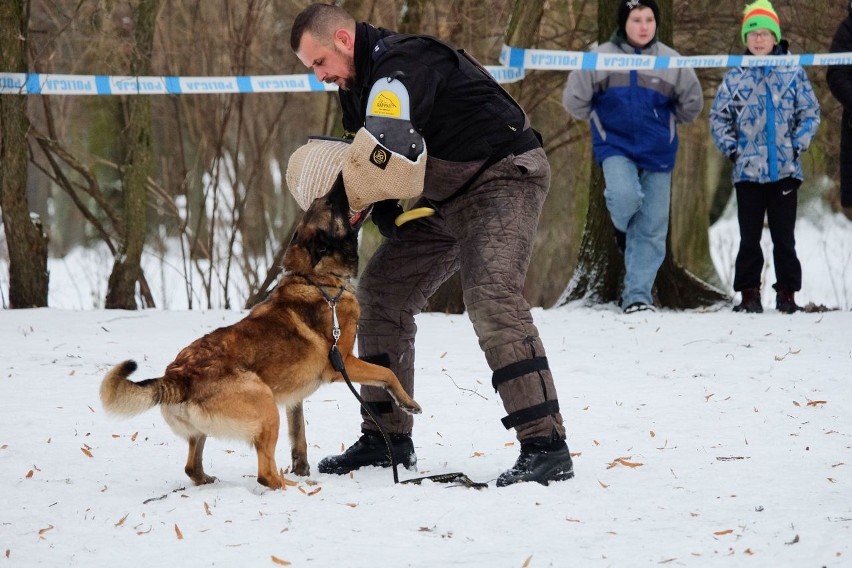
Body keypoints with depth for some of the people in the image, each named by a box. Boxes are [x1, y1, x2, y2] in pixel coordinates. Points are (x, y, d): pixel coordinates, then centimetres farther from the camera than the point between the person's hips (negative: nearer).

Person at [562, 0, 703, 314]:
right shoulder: (601, 57, -6)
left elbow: (691, 104, 13)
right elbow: (574, 100, 3)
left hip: (658, 153, 2)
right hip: (616, 148, -2)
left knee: (652, 229, -1)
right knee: (625, 196, -28)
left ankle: (638, 294, 9)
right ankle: (622, 228, 8)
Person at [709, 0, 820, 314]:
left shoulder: (793, 73, 2)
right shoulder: (735, 77, 3)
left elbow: (810, 113, 4)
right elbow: (718, 116, 8)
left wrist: (798, 144, -7)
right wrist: (730, 147, -3)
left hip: (785, 169, -1)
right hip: (747, 170, 1)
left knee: (784, 237, 5)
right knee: (749, 237, 6)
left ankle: (787, 293, 11)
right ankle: (749, 294, 11)